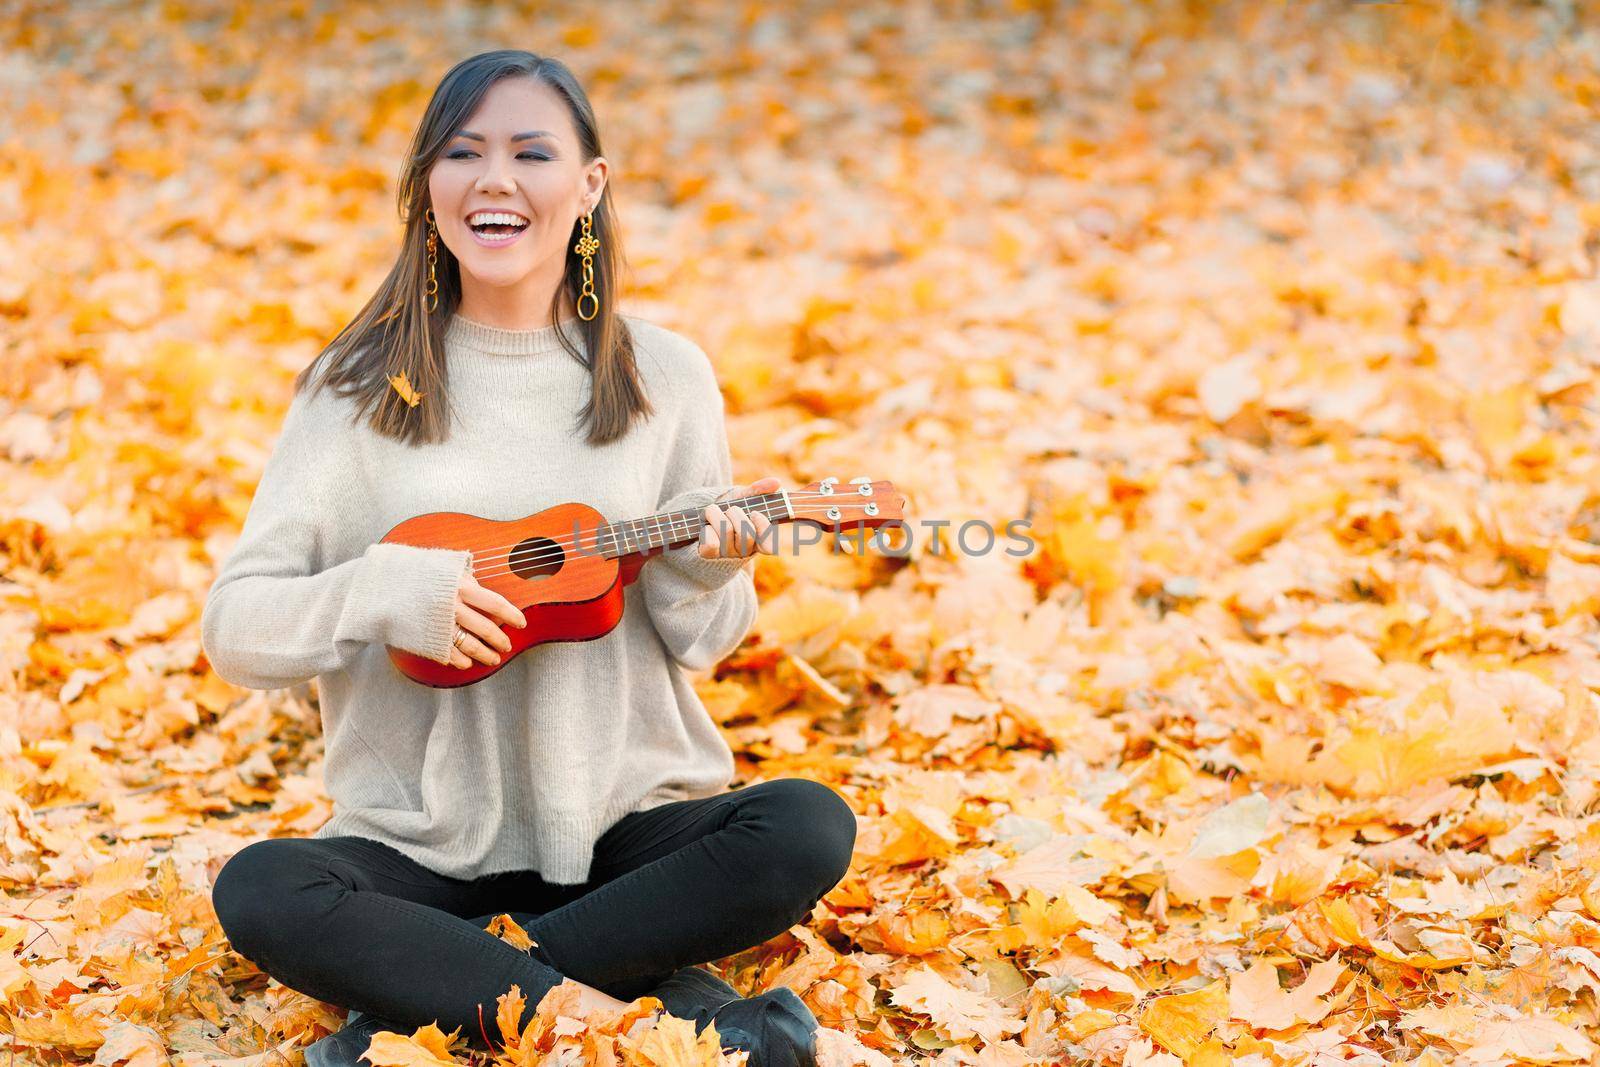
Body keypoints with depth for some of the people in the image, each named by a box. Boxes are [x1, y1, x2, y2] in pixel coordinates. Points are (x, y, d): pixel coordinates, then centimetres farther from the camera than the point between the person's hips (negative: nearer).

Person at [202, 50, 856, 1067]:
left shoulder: (664, 374, 3)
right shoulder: (360, 388, 0)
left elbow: (703, 642, 8)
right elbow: (235, 626, -3)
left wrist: (705, 575, -15)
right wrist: (386, 589, -21)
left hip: (629, 822, 1)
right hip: (423, 844, -1)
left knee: (809, 828, -26)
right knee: (258, 889, -29)